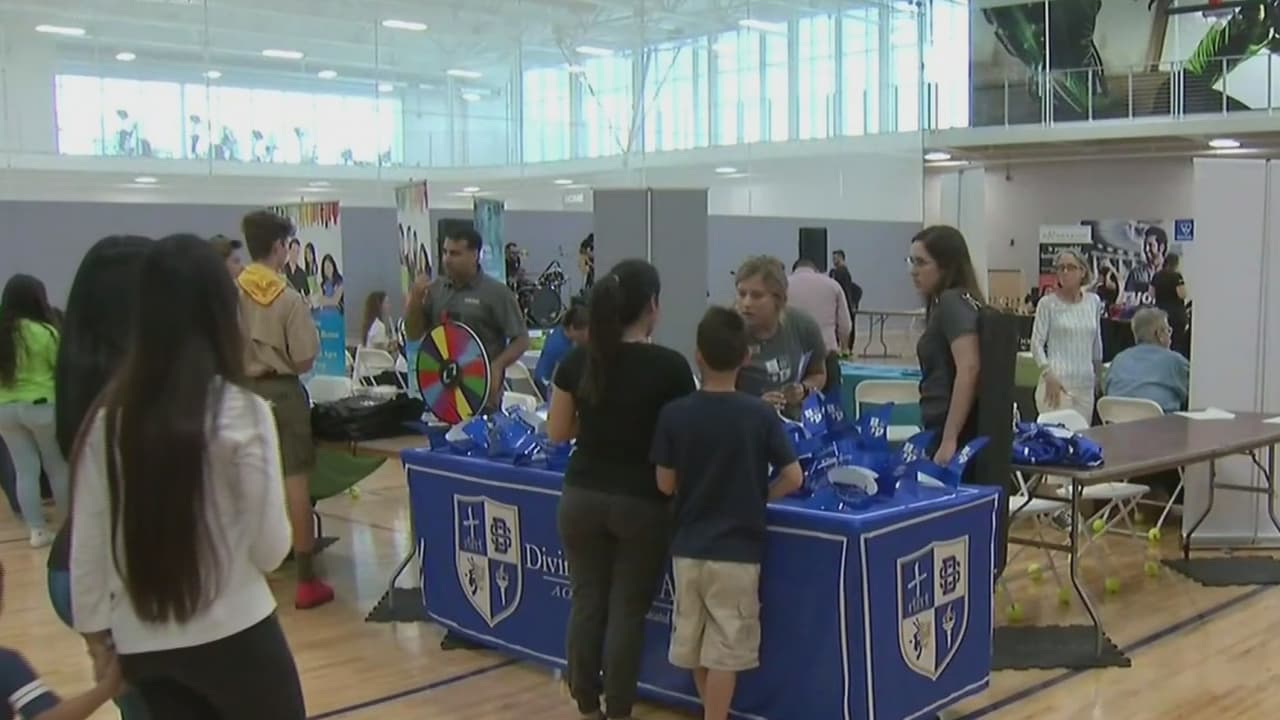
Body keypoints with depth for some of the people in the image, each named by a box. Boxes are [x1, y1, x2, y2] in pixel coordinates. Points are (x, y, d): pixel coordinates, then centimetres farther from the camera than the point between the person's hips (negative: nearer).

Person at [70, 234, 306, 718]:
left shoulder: (107, 417, -4)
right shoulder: (241, 412, -14)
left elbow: (87, 543, 1)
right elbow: (271, 547, -10)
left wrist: (95, 630, 13)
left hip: (141, 643, 4)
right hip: (232, 635, -4)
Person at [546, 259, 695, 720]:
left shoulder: (578, 360, -2)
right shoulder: (670, 366, -12)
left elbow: (557, 432, 5)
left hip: (582, 498, 3)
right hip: (642, 503, -3)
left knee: (586, 602, 13)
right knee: (628, 609, 6)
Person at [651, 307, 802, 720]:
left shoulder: (674, 414, -8)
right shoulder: (761, 414, -11)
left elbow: (666, 484, -3)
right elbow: (793, 478, -8)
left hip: (688, 546, 3)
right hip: (738, 549, -2)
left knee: (694, 643, 19)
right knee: (724, 649, 5)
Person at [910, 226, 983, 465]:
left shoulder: (952, 302, -12)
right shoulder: (942, 304, 17)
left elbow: (968, 370, -24)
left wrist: (949, 439, -25)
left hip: (955, 433, -10)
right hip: (943, 430, 10)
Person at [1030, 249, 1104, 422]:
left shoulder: (1094, 301, 9)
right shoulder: (1047, 303, -3)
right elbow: (1037, 343, -5)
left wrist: (1098, 372, 26)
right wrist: (1048, 375, -16)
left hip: (1085, 383, 4)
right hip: (1058, 382, -4)